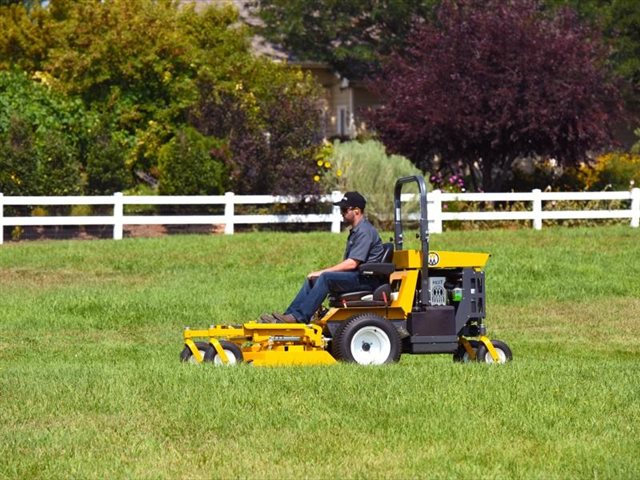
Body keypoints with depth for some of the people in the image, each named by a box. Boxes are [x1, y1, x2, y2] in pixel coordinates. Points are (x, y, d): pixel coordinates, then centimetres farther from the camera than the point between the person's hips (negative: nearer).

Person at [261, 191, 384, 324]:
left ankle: (299, 317, -31)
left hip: (366, 279, -10)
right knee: (312, 279, 0)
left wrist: (322, 272, -16)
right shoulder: (355, 231, 20)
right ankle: (290, 315, -11)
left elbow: (352, 263, -20)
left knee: (325, 278, -28)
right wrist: (321, 273, 9)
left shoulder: (365, 232, -14)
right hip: (356, 276, 10)